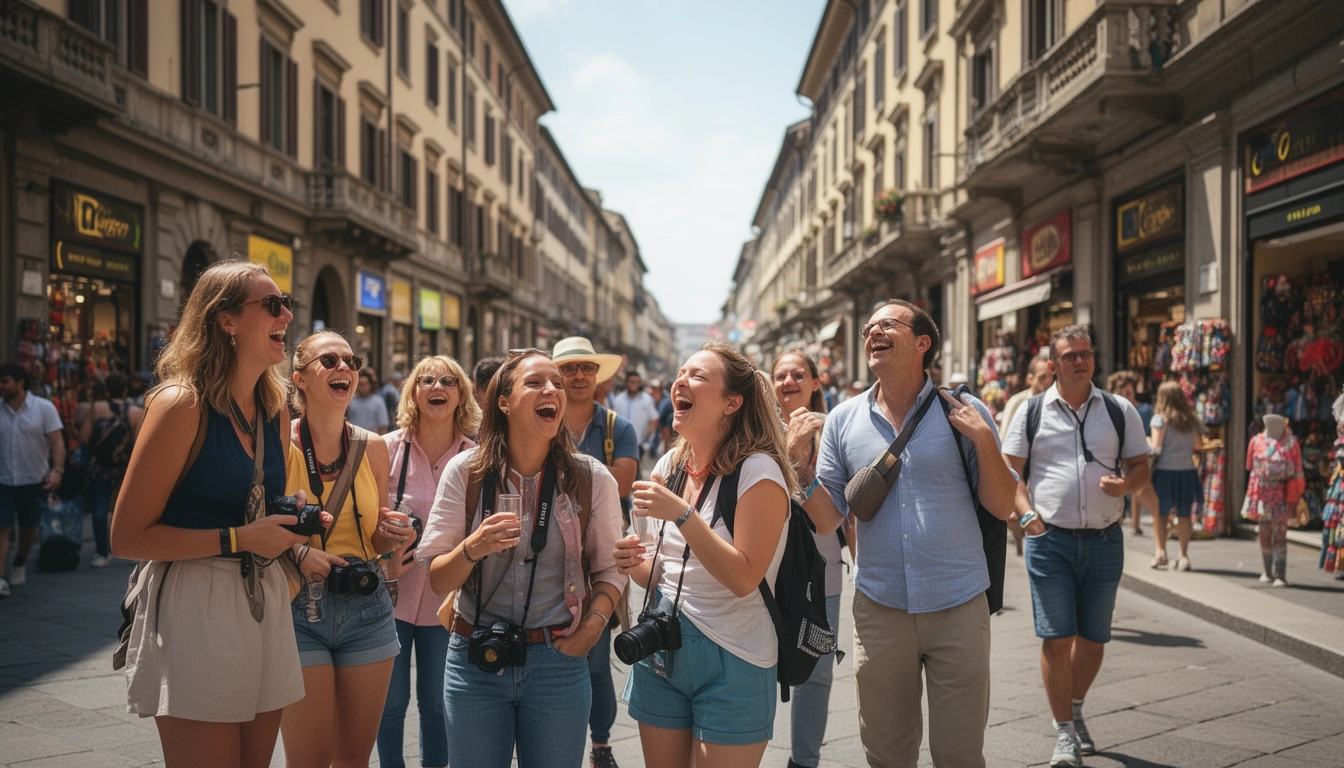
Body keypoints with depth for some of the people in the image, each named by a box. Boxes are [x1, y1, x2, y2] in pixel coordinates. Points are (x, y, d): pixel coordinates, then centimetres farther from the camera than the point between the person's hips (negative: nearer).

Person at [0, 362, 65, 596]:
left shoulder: (44, 408, -4)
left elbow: (57, 441, -8)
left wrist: (57, 470, -21)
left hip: (35, 480, 0)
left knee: (28, 527, 14)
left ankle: (20, 564, 38)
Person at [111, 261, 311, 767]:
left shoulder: (274, 411, 11)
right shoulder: (182, 404, -11)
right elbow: (127, 538, -13)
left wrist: (294, 525, 4)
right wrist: (239, 539, -17)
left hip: (265, 604, 7)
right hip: (195, 607, -7)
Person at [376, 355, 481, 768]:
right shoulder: (388, 448, -4)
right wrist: (383, 564, -10)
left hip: (446, 598, 1)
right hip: (395, 594, -1)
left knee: (436, 702, 12)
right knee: (392, 701, 9)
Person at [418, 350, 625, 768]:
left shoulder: (591, 479, -4)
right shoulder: (466, 471, -4)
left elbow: (609, 568, 7)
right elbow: (437, 580, -2)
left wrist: (593, 624, -10)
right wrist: (473, 549, -21)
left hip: (558, 660, 0)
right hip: (476, 659, 0)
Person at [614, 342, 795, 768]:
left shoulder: (757, 470, -14)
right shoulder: (670, 465, 6)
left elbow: (743, 579, -21)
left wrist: (682, 514, -26)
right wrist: (638, 565, -5)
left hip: (731, 664, -6)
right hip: (661, 651, 6)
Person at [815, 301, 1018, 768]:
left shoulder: (963, 414, -2)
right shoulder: (843, 421, 3)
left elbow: (1002, 507, -1)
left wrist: (984, 439, -14)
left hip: (958, 607, -1)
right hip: (879, 608, 2)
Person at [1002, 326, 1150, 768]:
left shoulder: (1120, 411, 7)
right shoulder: (1032, 412, 3)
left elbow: (1141, 466, 10)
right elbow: (1009, 470, 3)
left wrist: (1125, 484, -13)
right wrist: (1025, 512, -13)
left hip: (1104, 541, 2)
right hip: (1049, 539, -2)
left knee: (1093, 639, 11)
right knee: (1056, 639, -3)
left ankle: (1074, 711, 36)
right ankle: (1064, 733, 10)